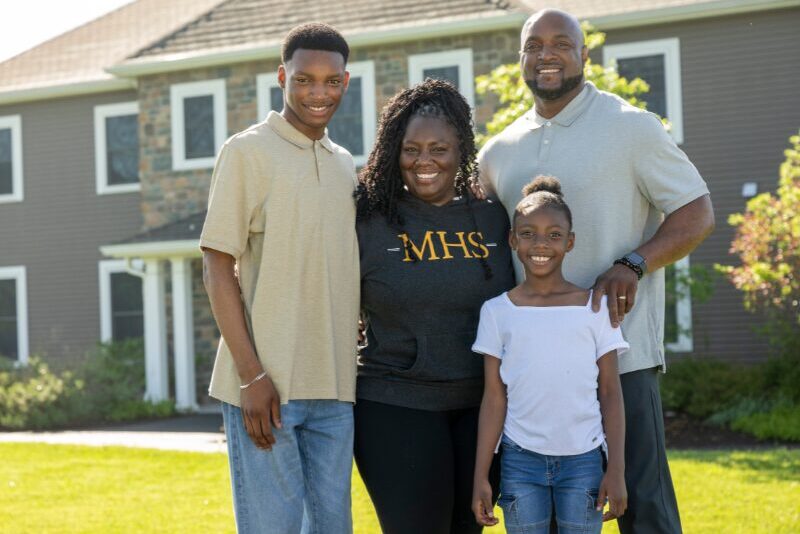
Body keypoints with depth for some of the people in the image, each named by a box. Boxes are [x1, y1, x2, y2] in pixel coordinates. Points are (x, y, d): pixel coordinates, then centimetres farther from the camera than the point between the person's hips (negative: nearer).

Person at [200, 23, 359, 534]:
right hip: (266, 384, -6)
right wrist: (251, 374, -14)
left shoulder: (346, 164, 15)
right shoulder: (248, 151, -3)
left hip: (334, 389, 6)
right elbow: (218, 268, -8)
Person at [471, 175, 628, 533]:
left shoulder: (594, 307, 1)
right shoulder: (497, 311, 3)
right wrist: (481, 475, 0)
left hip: (582, 459, 0)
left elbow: (610, 393, 3)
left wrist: (616, 469, -3)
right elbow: (494, 397, 4)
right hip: (521, 459, 1)